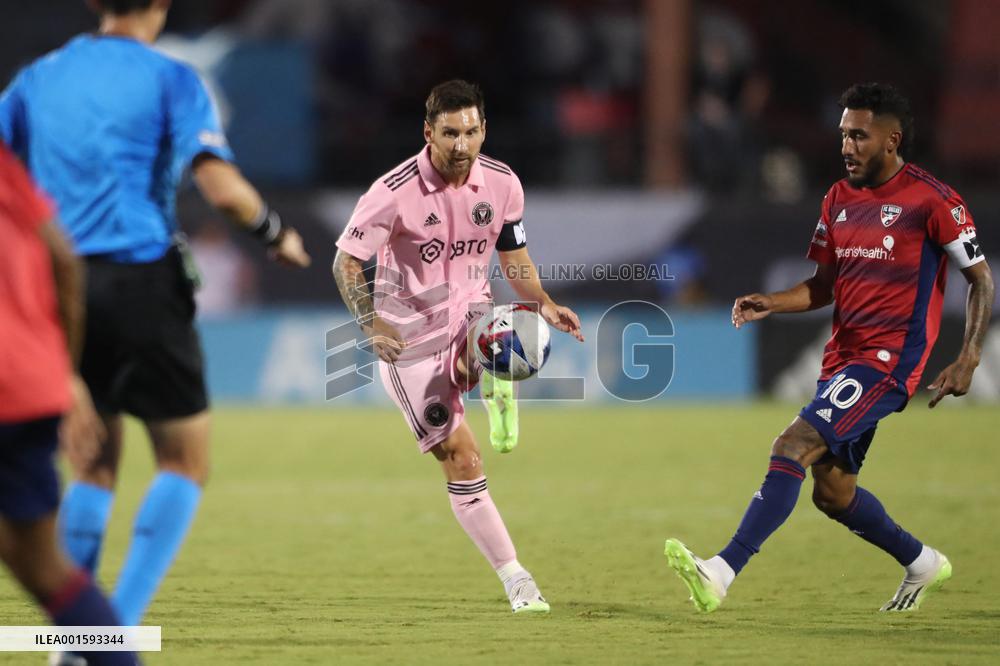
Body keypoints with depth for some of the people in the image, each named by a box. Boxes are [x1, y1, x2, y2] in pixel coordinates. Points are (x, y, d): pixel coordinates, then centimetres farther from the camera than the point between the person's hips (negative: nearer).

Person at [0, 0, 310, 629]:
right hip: (142, 282, -5)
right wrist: (278, 233, 5)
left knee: (96, 467, 15)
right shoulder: (170, 80, -3)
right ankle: (121, 627, -8)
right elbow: (223, 188, -13)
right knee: (186, 463, 6)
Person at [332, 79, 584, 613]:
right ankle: (513, 578, 2)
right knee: (462, 462, -7)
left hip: (470, 316, 3)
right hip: (411, 342, -3)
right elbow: (345, 261, -10)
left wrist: (543, 303, -5)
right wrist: (372, 326, -23)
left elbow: (512, 255, 12)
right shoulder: (395, 193, -18)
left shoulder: (501, 183, -5)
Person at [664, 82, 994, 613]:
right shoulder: (838, 199, 12)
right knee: (831, 490, 12)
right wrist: (770, 304, 0)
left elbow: (981, 279, -3)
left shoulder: (931, 200, -9)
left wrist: (968, 359, -12)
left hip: (890, 359, -8)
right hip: (843, 355, 8)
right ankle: (922, 564, 35)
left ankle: (722, 573, -29)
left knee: (793, 446, -22)